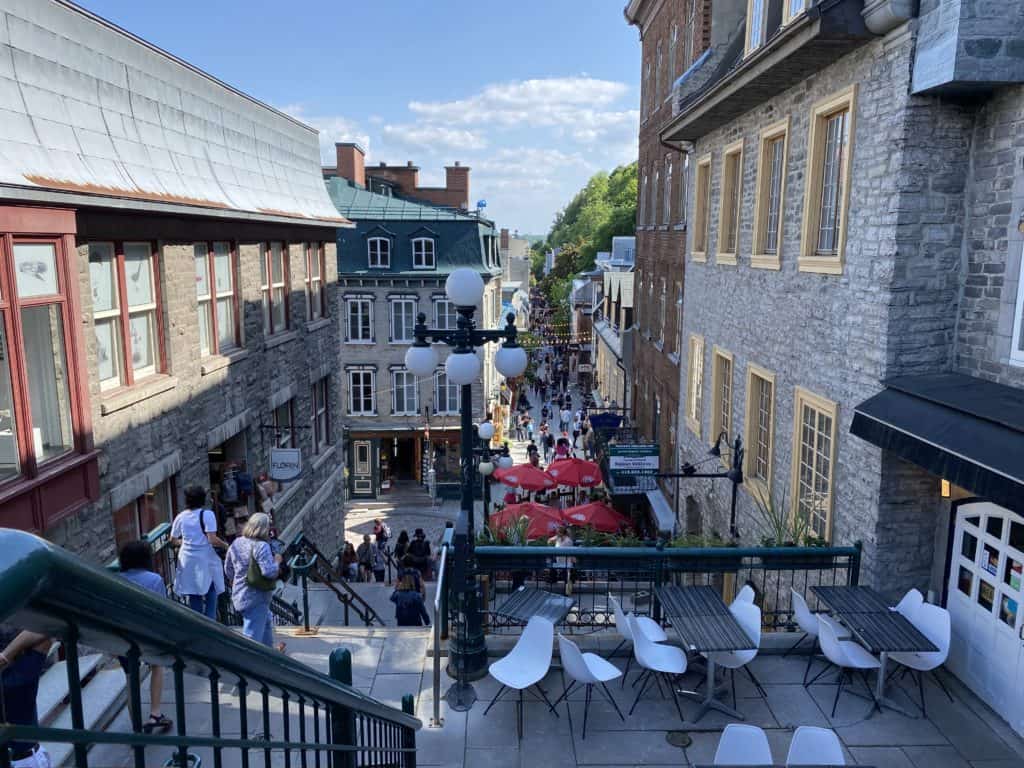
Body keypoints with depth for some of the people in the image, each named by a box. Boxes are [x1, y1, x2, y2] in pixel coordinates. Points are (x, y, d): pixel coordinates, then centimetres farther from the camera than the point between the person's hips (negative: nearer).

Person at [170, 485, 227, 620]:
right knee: (210, 596, 7)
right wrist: (225, 545, -2)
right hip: (205, 560, -4)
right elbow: (212, 540, -18)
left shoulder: (180, 517, 2)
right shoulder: (207, 514, -12)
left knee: (194, 597, 13)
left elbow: (173, 540, 11)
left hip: (188, 561, 4)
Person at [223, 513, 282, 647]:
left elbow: (228, 569, 14)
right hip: (256, 599, -9)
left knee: (266, 623, 30)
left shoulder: (236, 543, 4)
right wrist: (277, 561, -9)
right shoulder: (262, 546, -21)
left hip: (240, 596, 9)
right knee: (252, 637, -3)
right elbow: (269, 572, -27)